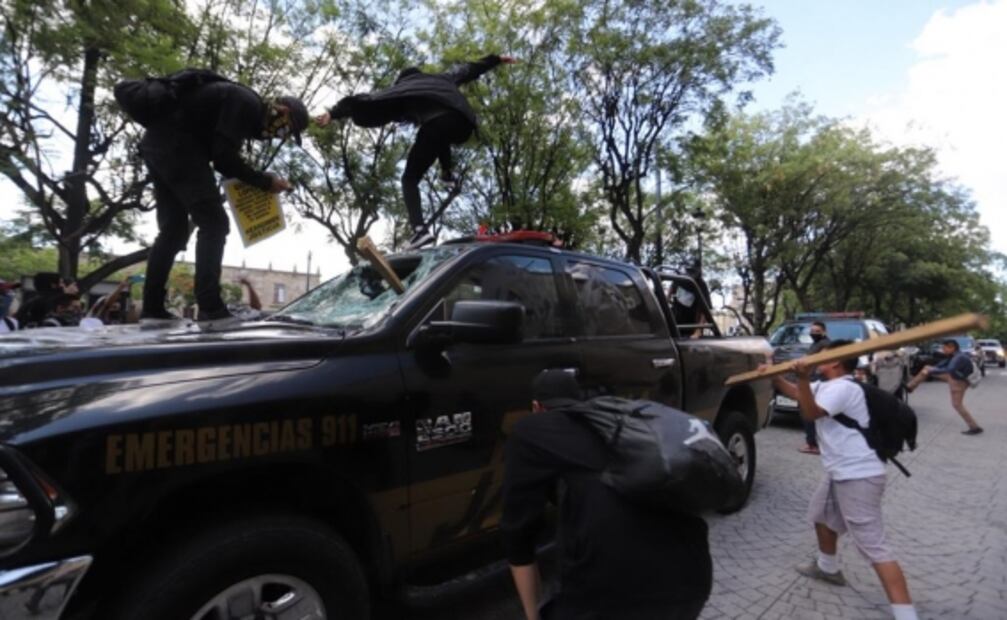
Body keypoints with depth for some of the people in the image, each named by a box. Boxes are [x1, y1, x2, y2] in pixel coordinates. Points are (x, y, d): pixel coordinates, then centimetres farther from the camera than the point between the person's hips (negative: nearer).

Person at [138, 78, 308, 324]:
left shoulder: (242, 104, 20)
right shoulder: (247, 104, -10)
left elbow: (222, 155, 19)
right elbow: (224, 157, -15)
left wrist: (258, 180, 11)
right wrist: (265, 181, -6)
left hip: (158, 142, 10)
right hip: (174, 142, -10)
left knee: (173, 228, 10)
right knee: (213, 222, -14)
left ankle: (152, 309, 11)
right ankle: (211, 309, -19)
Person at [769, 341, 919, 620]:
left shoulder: (843, 388, -18)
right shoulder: (826, 386, 13)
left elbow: (810, 413, -30)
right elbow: (795, 393, 25)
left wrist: (803, 378, -37)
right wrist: (773, 376, 14)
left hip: (858, 476, -11)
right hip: (840, 472, 11)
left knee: (874, 546, -12)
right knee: (821, 515, 28)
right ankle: (827, 567, 47)